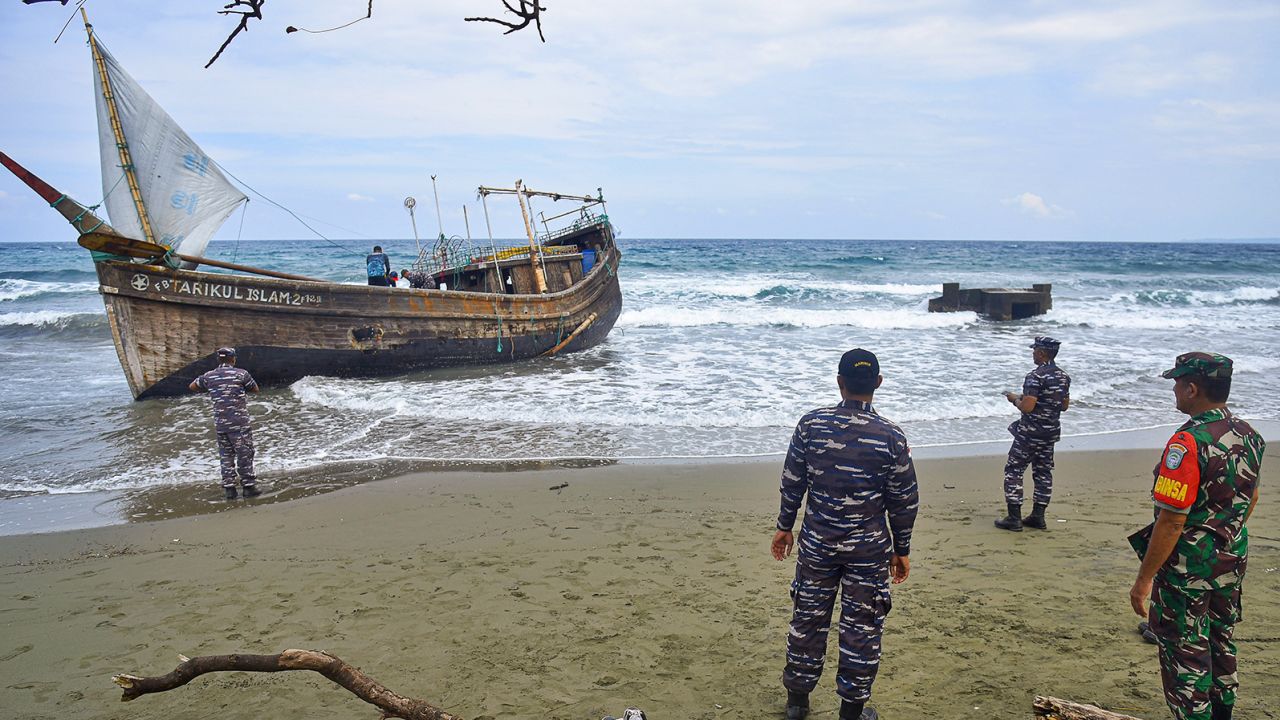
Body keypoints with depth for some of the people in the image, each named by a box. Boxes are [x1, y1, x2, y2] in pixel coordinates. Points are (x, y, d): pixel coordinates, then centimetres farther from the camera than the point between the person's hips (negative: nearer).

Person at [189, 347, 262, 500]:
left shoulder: (209, 376, 6)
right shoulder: (241, 374, -5)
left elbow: (192, 387, 21)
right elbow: (255, 389, 9)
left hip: (220, 424, 4)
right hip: (239, 423, -4)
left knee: (226, 456, 12)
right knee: (245, 455, 3)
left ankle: (229, 488, 11)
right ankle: (249, 487, 4)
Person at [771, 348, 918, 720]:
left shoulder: (811, 424, -8)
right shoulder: (891, 436, -12)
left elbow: (792, 482, -1)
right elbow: (904, 500, -5)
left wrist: (784, 527, 12)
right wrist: (901, 549, 8)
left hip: (817, 543, 2)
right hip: (869, 549, -2)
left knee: (808, 618, 15)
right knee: (861, 628, 11)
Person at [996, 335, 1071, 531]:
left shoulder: (1035, 376, -20)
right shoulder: (1063, 377, 7)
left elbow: (1027, 407, -24)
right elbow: (1064, 406, 16)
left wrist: (1015, 399, -5)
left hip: (1030, 432, -8)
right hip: (1051, 432, 8)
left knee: (1013, 471, 0)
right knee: (1043, 472, 14)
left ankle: (1014, 518, -1)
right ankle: (1038, 516, 18)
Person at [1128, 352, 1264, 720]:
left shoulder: (1188, 442, -25)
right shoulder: (1248, 435, 2)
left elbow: (1172, 521, -26)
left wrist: (1144, 579, -20)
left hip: (1189, 566, -8)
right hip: (1233, 561, 8)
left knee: (1185, 652, 4)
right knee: (1220, 642, 23)